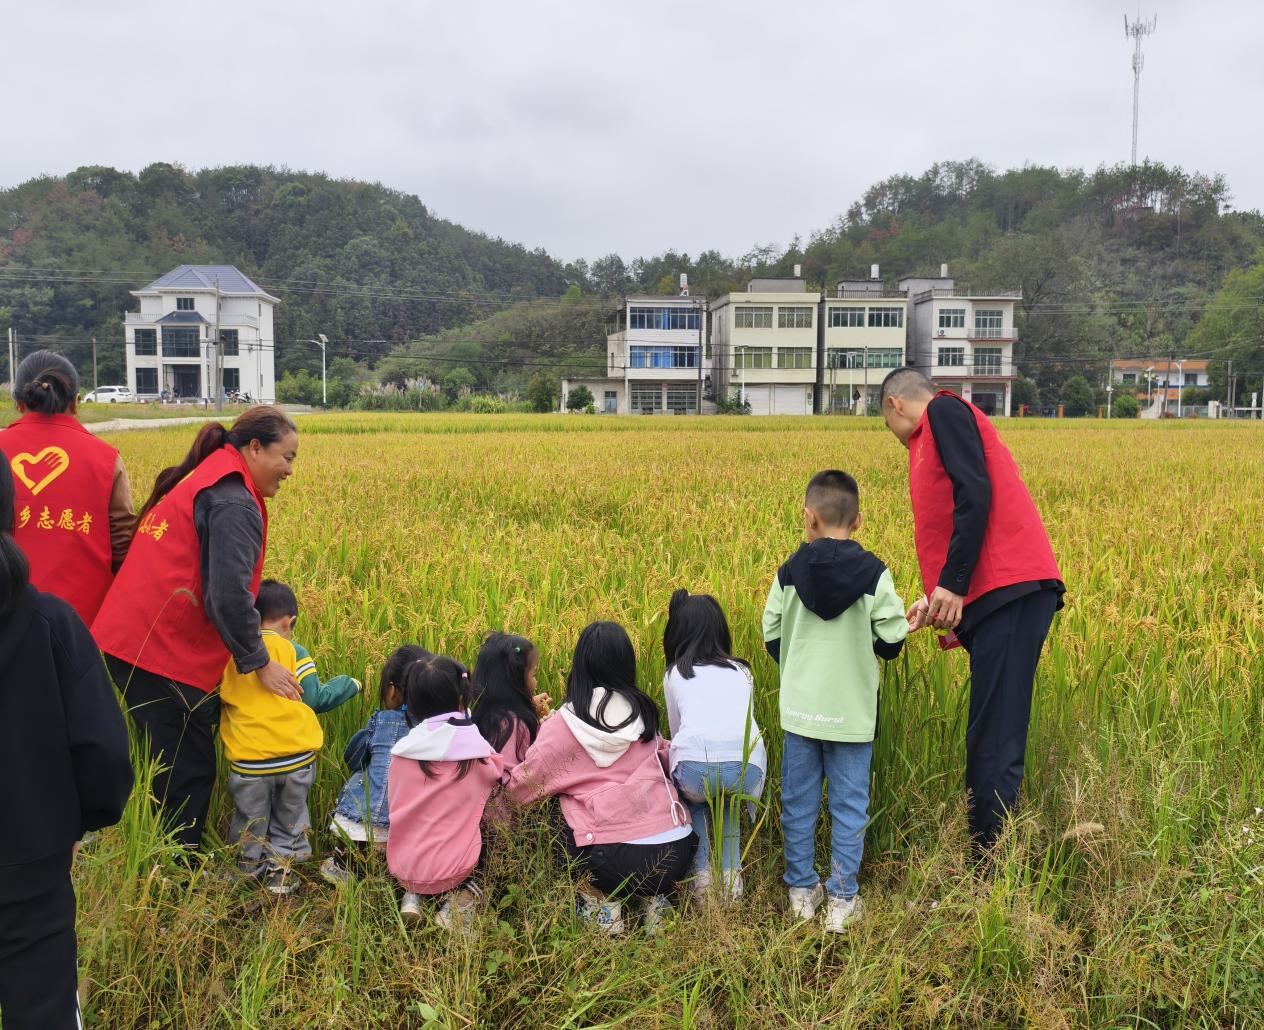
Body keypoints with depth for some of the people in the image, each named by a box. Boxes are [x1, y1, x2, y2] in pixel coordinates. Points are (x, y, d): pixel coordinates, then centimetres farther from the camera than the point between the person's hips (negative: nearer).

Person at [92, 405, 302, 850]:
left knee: (169, 763, 18)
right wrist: (260, 661, -9)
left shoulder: (191, 482, 18)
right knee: (190, 771, 0)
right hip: (168, 654, -10)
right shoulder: (234, 502, -12)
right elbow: (228, 595, -19)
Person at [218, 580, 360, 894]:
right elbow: (317, 698, -4)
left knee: (251, 819, 24)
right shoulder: (292, 651, -4)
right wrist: (350, 685, 11)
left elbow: (215, 701, 8)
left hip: (249, 761, 1)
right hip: (296, 758, -1)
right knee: (288, 817, 22)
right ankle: (280, 868, 27)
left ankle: (250, 865, 35)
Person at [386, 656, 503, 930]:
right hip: (453, 868, -3)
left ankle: (412, 895, 9)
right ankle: (457, 894, 3)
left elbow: (394, 807, 6)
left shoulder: (402, 751, -6)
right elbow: (495, 774, 9)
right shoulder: (478, 753, -11)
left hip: (402, 867, 3)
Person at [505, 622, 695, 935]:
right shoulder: (644, 712, 6)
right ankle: (653, 897, 15)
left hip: (616, 860, -4)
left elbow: (520, 790, 3)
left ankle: (602, 900, 9)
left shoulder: (564, 723, -4)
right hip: (678, 850, 4)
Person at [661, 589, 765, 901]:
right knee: (730, 804, 37)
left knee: (693, 801, 36)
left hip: (695, 767, -1)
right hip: (747, 769, 2)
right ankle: (730, 870, 18)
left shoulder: (675, 675, 23)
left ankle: (702, 870, 18)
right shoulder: (741, 671, 28)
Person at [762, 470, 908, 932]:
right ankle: (842, 899, 16)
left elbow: (771, 637, 1)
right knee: (849, 806, 10)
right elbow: (891, 642, -7)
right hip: (852, 713, -1)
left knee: (798, 802, 13)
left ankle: (801, 891, 23)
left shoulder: (789, 571, -6)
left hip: (800, 708, 1)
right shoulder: (875, 574, -10)